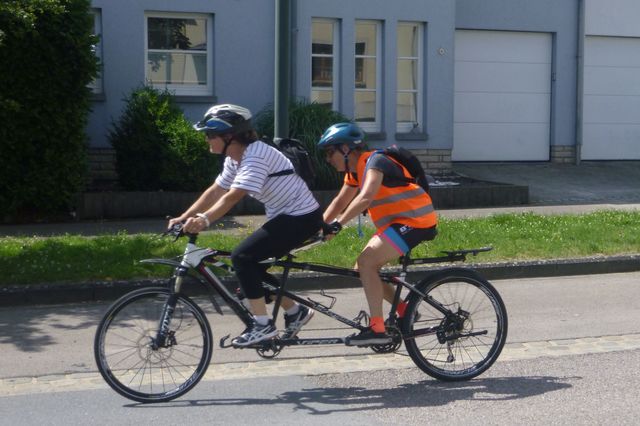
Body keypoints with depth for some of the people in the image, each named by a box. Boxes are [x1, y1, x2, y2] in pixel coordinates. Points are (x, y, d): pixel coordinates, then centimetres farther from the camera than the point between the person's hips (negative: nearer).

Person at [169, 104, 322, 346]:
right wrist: (184, 218, 1)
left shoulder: (255, 157, -23)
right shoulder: (235, 159, 7)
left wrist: (203, 220, -43)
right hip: (286, 216, 10)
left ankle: (262, 324, -11)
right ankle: (295, 312, 22)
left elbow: (233, 196, -33)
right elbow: (215, 191, 8)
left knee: (242, 257, -17)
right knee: (251, 266, 8)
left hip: (301, 217, -10)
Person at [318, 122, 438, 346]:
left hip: (416, 220, -10)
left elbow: (366, 197, -33)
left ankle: (377, 329, -18)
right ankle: (403, 310, 15)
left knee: (366, 263, -19)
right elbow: (340, 202, 18)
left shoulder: (374, 161, -18)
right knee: (363, 267, 5)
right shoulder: (355, 170, 12)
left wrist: (337, 224, -37)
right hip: (399, 222, 10)